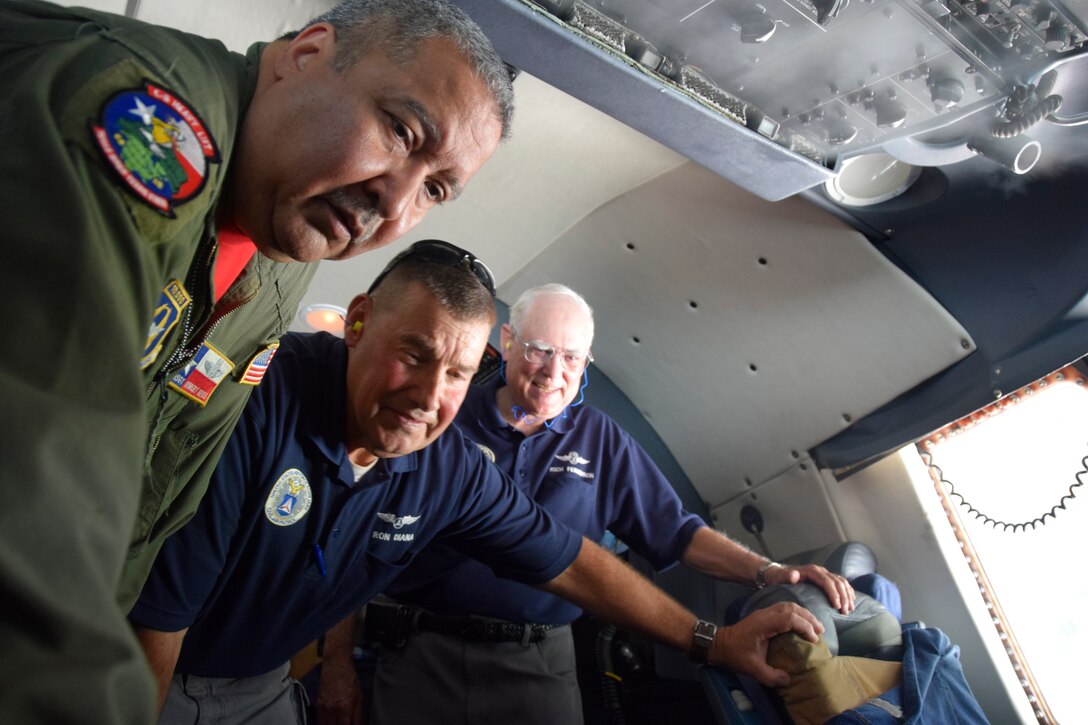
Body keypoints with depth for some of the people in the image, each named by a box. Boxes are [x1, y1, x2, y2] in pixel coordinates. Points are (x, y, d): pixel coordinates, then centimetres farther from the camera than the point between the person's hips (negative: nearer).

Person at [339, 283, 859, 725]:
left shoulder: (601, 440, 6)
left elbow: (675, 532, 7)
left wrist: (766, 572, -7)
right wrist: (338, 660, -2)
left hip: (538, 667, 2)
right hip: (417, 657, -1)